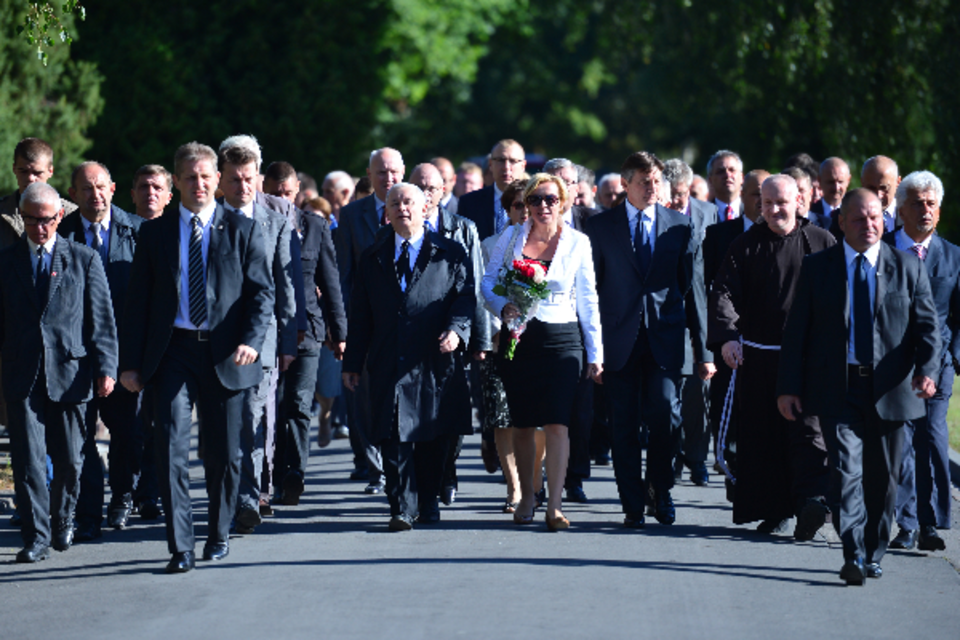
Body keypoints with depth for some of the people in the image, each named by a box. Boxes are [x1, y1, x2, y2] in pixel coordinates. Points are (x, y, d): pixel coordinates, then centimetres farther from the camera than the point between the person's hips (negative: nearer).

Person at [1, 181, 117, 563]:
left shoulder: (84, 260, 6)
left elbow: (101, 318, 5)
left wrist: (105, 368, -3)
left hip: (69, 372, 0)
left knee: (68, 459, 6)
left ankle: (62, 521, 29)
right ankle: (36, 536, -1)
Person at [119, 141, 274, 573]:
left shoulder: (242, 230, 5)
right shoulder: (155, 233, 7)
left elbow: (262, 291, 2)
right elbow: (137, 300, 8)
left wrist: (251, 340, -15)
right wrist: (130, 361, 2)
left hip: (224, 354, 0)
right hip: (172, 350, 0)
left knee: (224, 452, 8)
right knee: (171, 447, -10)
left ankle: (218, 534, 27)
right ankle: (180, 547, -9)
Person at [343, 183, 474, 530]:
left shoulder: (450, 253, 6)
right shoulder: (372, 257, 12)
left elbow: (466, 296, 2)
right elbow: (360, 313, 12)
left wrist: (457, 329, -17)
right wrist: (353, 361, 8)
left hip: (435, 362, -1)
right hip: (389, 364, 1)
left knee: (433, 437, 7)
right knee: (395, 437, -7)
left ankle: (427, 501, 24)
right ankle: (403, 508, -4)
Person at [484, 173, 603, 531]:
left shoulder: (577, 243, 2)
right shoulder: (511, 238, 5)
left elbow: (588, 300, 4)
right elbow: (489, 281, 8)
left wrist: (595, 353, 2)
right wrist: (503, 307, -14)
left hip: (561, 340, -2)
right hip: (517, 338, 2)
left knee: (557, 423, -11)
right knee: (522, 424, 7)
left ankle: (554, 505, -11)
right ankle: (526, 498, 20)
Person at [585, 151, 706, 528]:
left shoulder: (679, 227, 9)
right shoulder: (601, 227, 6)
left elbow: (693, 289, 9)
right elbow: (591, 286, 7)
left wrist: (702, 345, 6)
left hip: (664, 338, 0)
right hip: (620, 338, 0)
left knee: (665, 412, -12)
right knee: (624, 425, 1)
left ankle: (660, 488, 11)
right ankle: (633, 504, 10)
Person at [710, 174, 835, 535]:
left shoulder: (821, 243, 4)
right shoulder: (746, 246, 5)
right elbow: (724, 292, -4)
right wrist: (727, 335, -21)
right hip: (758, 356, 2)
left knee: (807, 426, -14)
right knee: (763, 434, 5)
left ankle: (811, 499, -22)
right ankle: (774, 510, 13)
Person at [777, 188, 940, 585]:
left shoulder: (907, 268, 6)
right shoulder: (816, 268, 5)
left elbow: (926, 325, 4)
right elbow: (797, 330, 5)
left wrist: (926, 369, -15)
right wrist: (789, 386, -1)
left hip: (889, 389, 1)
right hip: (837, 391, -1)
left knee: (882, 478, 9)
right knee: (846, 471, -14)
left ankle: (873, 554, 23)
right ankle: (854, 555, -19)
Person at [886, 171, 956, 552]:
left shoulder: (953, 256, 9)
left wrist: (951, 357, 0)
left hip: (937, 363, 1)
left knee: (933, 440, -6)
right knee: (900, 441, -5)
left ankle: (931, 526, -1)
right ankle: (906, 525, 1)